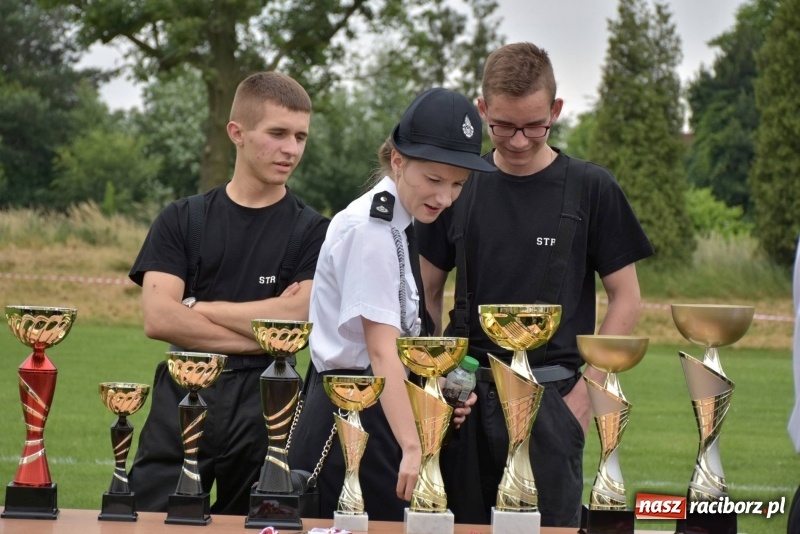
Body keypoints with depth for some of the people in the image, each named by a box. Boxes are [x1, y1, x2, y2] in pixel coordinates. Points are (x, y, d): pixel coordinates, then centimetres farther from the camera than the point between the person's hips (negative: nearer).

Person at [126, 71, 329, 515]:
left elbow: (297, 319, -10)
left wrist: (195, 307, -4)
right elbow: (158, 319, -5)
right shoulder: (181, 220, 7)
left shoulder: (312, 231, 4)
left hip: (264, 408, -1)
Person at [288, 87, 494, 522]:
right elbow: (381, 351, -24)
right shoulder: (370, 229, -16)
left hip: (373, 414, 10)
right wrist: (412, 448, -32)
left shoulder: (393, 225, 13)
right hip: (352, 420, -10)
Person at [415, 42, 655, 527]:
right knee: (465, 523, 7)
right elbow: (428, 290, 14)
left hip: (552, 393, -3)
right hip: (467, 395, 3)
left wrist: (590, 385, -7)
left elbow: (626, 298, 2)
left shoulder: (591, 189, -1)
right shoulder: (459, 187, 7)